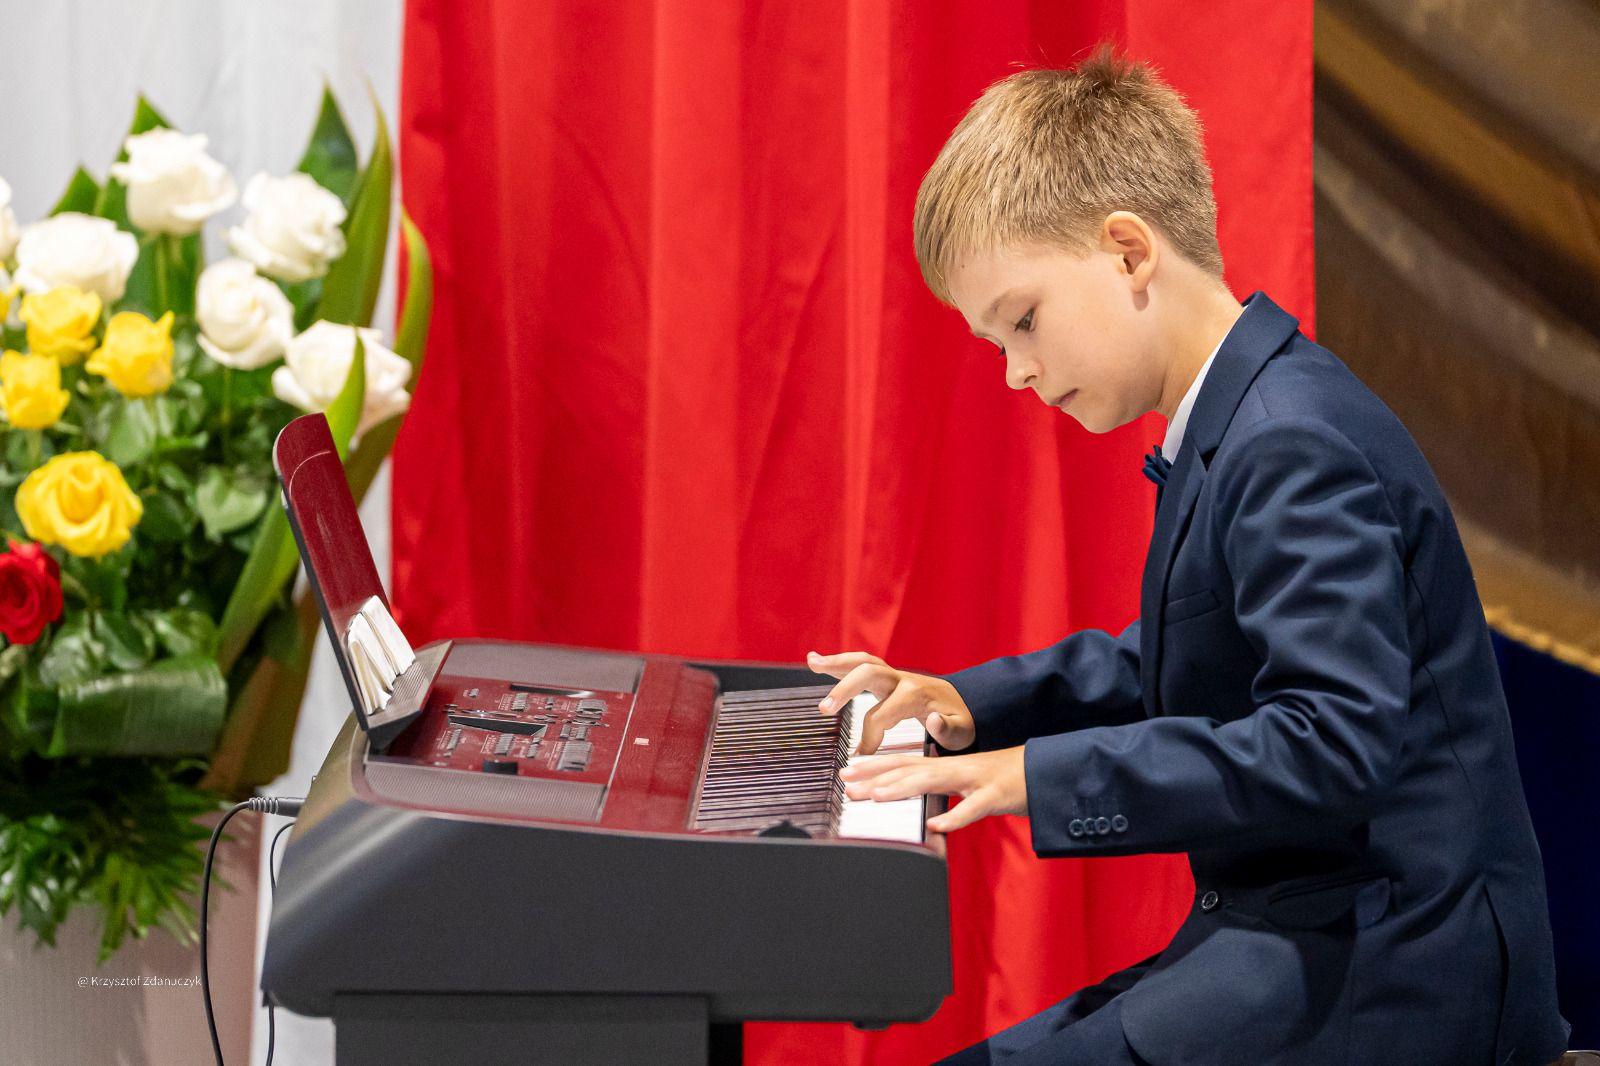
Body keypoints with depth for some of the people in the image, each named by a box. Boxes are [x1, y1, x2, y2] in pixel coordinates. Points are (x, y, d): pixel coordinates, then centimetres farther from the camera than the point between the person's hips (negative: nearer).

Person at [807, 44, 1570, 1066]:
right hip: (1299, 939, 10)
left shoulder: (1295, 446, -18)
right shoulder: (1232, 429, 14)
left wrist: (1042, 774, -25)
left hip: (1383, 976, -10)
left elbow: (1333, 743, -28)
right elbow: (1165, 663, 30)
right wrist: (972, 703, 16)